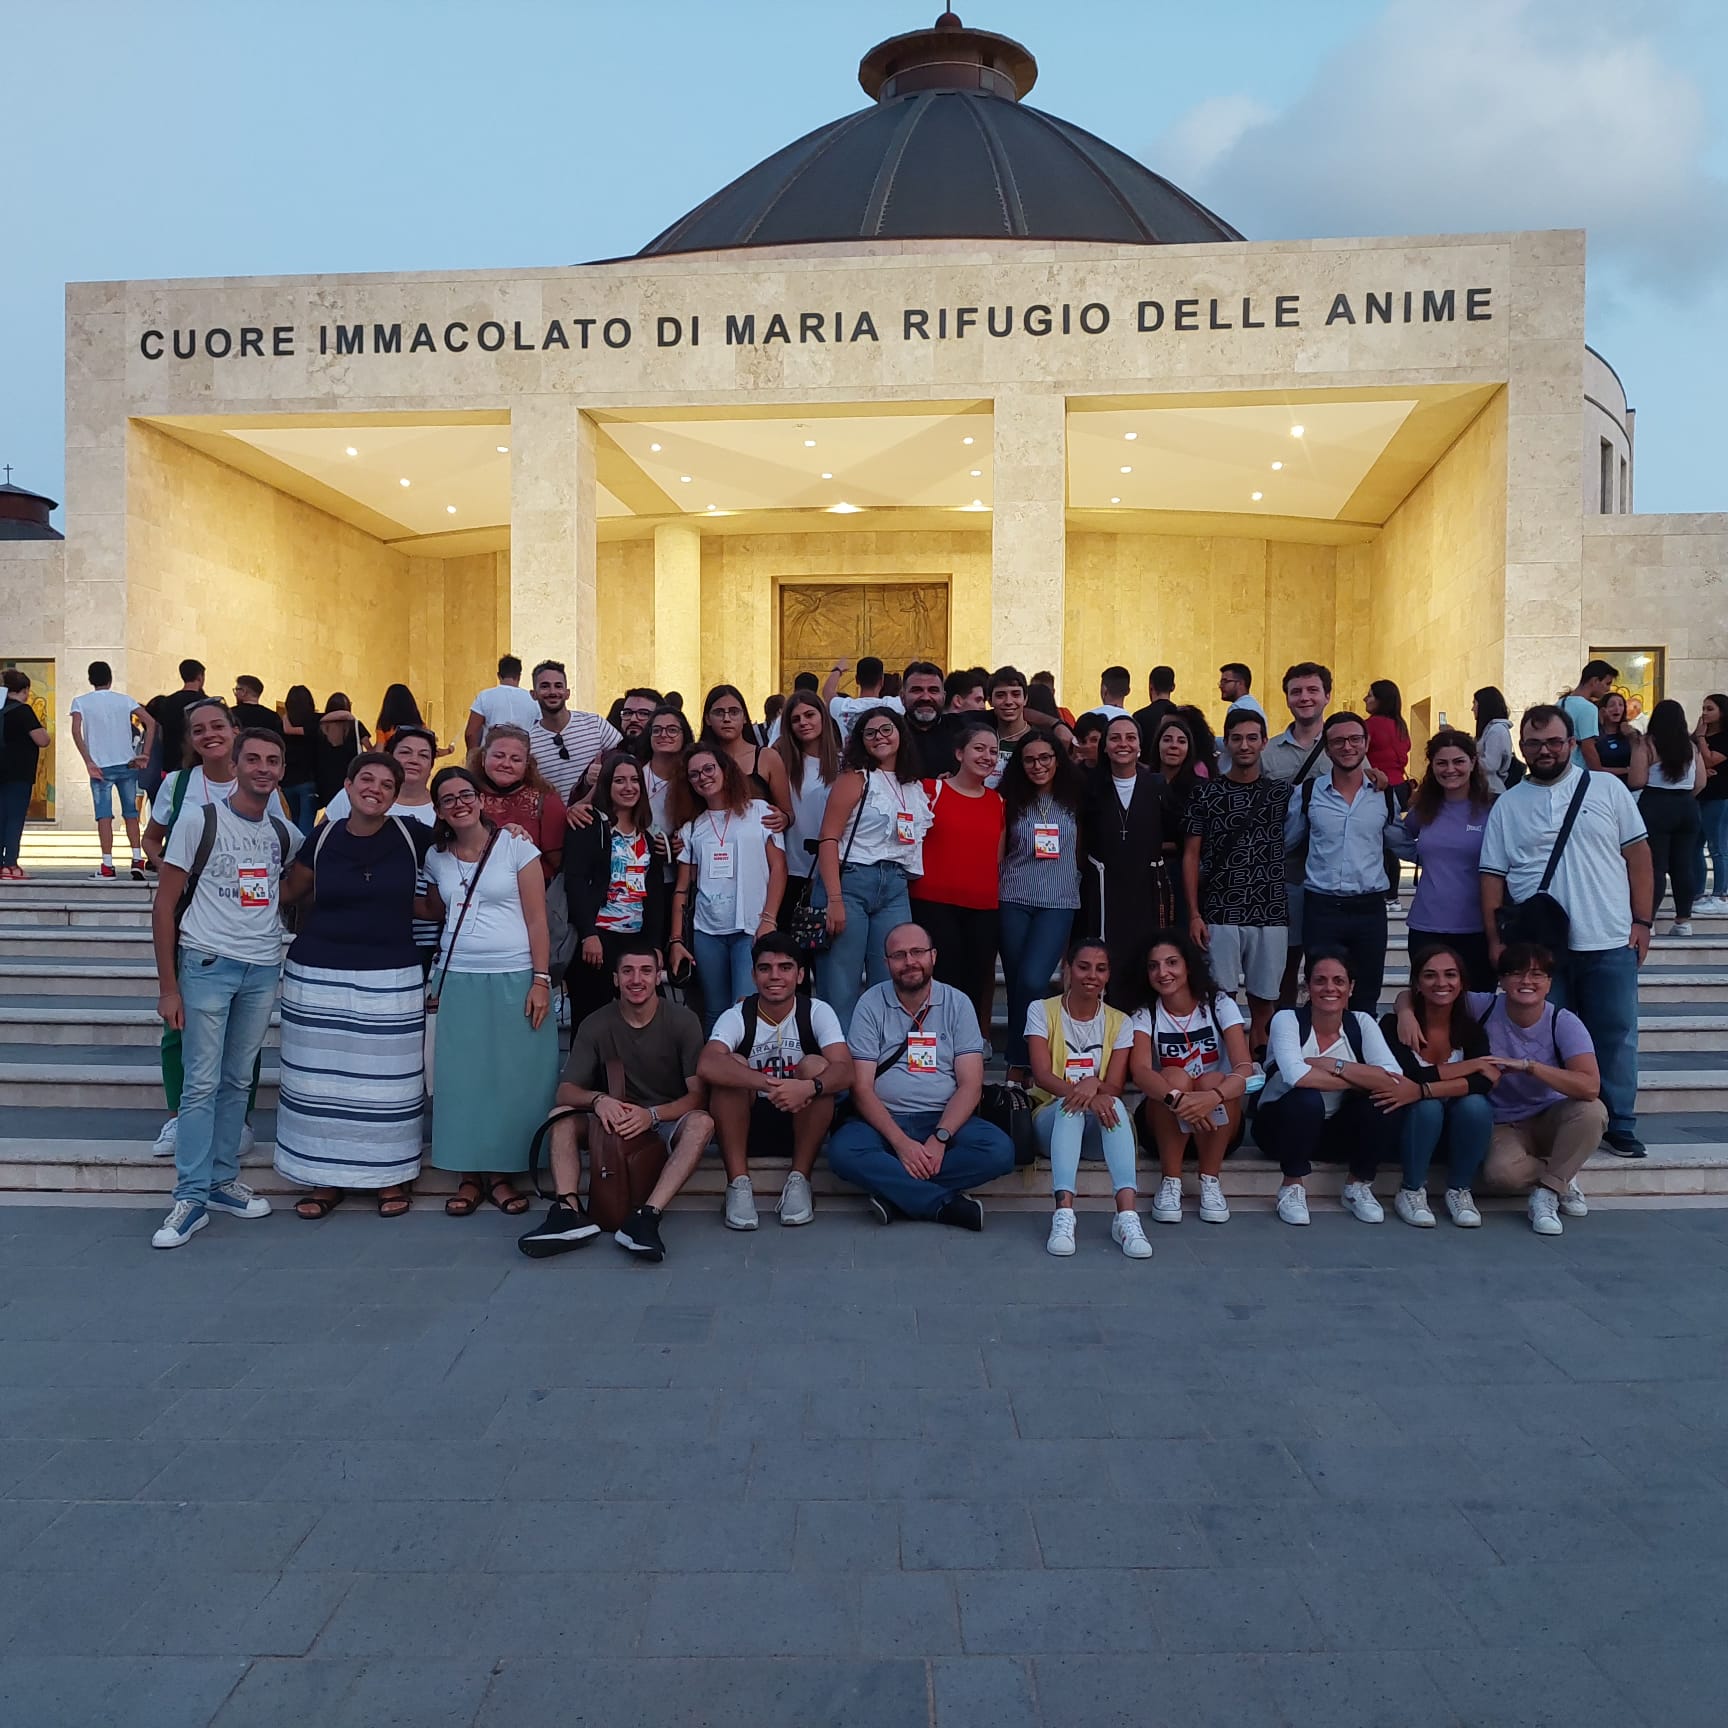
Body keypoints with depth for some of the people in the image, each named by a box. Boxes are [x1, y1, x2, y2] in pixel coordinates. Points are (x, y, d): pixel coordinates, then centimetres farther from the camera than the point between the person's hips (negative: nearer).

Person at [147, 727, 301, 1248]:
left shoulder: (286, 834, 9)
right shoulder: (200, 820, -4)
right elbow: (165, 903, -4)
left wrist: (279, 902, 6)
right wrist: (167, 986, -8)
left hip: (264, 970, 4)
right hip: (208, 965, -4)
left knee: (237, 1082, 10)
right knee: (202, 1084, -4)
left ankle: (222, 1181, 20)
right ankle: (191, 1197, 3)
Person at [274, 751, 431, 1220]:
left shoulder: (412, 837, -2)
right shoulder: (323, 838, 1)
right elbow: (293, 891, 14)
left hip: (391, 980, -1)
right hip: (318, 978, 1)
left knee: (387, 1082, 4)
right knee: (322, 1080, 7)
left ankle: (391, 1175, 18)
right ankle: (327, 1177, 20)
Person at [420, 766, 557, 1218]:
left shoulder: (516, 846, -1)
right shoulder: (436, 857, 10)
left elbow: (537, 919, -3)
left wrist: (541, 980, -10)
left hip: (515, 979, -3)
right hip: (457, 980, 3)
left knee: (513, 1078, -1)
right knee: (461, 1078, 3)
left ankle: (501, 1173, 12)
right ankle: (470, 1176, 14)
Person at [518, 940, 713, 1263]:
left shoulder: (683, 1021, -7)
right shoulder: (596, 1025, -2)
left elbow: (698, 1095, -12)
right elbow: (565, 1092, -7)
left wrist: (652, 1114, -31)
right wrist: (597, 1099, -30)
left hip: (667, 1125, -2)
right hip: (615, 1126, 2)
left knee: (702, 1122, -33)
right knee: (561, 1116, -21)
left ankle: (647, 1216, -45)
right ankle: (569, 1211, -37)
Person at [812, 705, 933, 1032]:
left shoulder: (916, 787, 17)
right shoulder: (856, 778, 0)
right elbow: (828, 839, -9)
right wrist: (834, 900, -17)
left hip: (895, 890, 5)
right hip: (850, 882, -5)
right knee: (841, 989, -5)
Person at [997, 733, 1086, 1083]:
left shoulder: (1074, 801, 5)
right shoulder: (1011, 800, 7)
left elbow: (1083, 851, 11)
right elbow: (997, 852, 10)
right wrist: (992, 895, 3)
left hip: (1059, 903, -1)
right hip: (1014, 901, 2)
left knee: (1032, 983, -15)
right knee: (1016, 986, 3)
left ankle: (1020, 1065, -1)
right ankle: (1021, 1064, 15)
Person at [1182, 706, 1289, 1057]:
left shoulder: (1283, 792, 8)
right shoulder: (1206, 793, 4)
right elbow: (1191, 856, 3)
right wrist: (1194, 914, -3)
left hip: (1271, 914, 1)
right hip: (1219, 913, -1)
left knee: (1264, 1000, 6)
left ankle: (1258, 1064, 18)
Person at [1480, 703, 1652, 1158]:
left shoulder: (1607, 788, 3)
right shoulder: (1507, 806, 5)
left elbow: (1638, 854, 4)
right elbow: (1493, 876, 5)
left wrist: (1642, 921, -1)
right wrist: (1495, 940, 0)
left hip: (1609, 942, 0)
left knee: (1615, 1036, 7)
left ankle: (1618, 1125, 21)